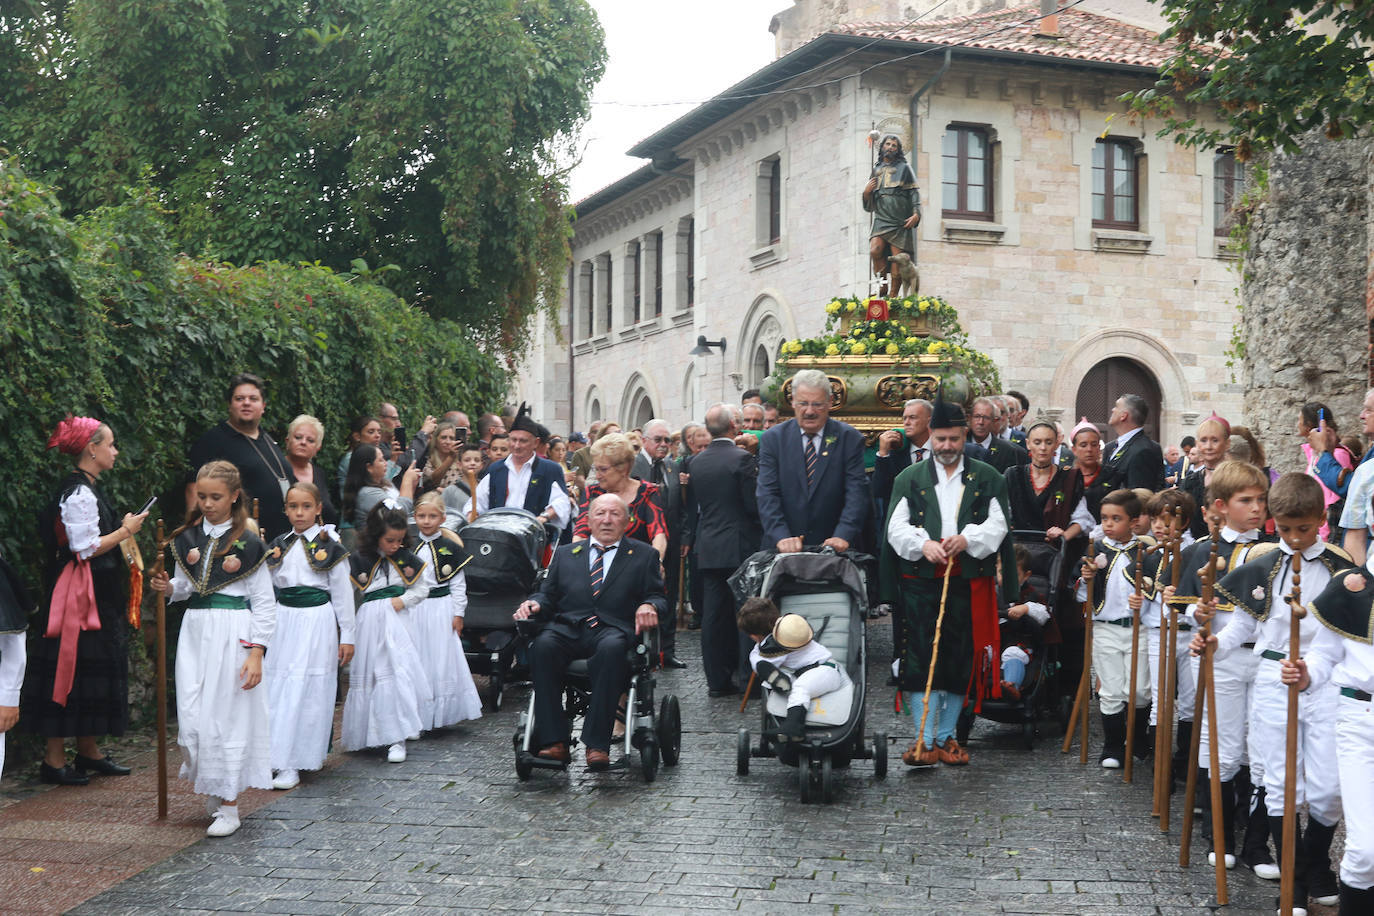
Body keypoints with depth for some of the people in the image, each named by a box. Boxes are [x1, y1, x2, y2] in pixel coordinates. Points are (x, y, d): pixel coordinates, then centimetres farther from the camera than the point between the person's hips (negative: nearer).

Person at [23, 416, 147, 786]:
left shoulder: (89, 488, 15)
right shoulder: (78, 493, -17)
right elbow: (85, 548, -21)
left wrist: (122, 529, 12)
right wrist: (125, 531, -12)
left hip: (98, 595, 10)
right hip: (77, 594, -10)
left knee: (96, 669, 13)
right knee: (70, 669, -6)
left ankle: (89, 751, 22)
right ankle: (54, 759, 1)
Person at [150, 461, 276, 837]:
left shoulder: (248, 543, -6)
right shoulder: (188, 538, 8)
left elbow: (265, 602, -5)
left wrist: (256, 652, -12)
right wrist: (169, 588, -4)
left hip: (233, 633, -4)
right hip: (195, 631, 5)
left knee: (227, 715, -2)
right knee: (190, 717, 0)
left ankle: (228, 806, 7)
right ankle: (211, 787, 23)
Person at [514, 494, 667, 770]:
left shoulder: (643, 555, 19)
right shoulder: (565, 554, 26)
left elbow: (659, 598, 10)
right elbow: (549, 595, 21)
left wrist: (649, 606, -14)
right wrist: (534, 603, -3)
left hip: (613, 630, -2)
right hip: (568, 630, 2)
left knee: (612, 647, -39)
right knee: (543, 644, -33)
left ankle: (597, 744, -37)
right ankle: (553, 742, -32)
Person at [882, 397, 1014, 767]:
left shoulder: (987, 479, 11)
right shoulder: (909, 479, 11)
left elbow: (996, 525, 1)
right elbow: (897, 528, 3)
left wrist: (966, 539, -18)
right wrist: (923, 544, -17)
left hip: (969, 583, 1)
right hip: (920, 581, 0)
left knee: (961, 659, 3)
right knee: (920, 658, -7)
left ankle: (947, 736, 15)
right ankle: (924, 740, -5)